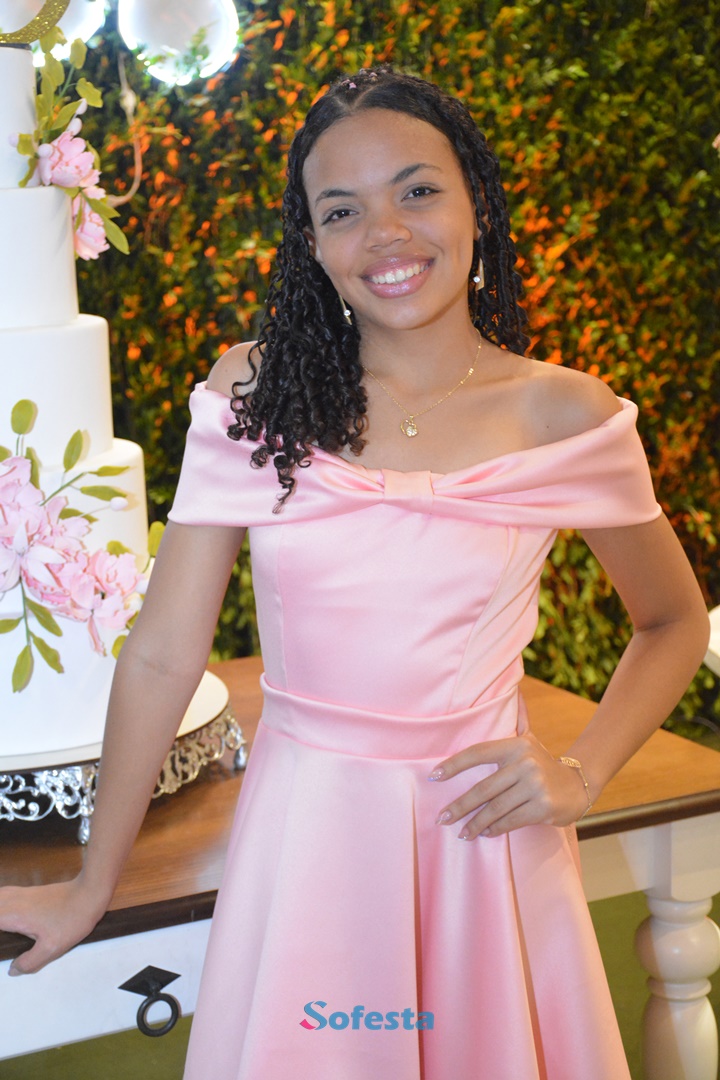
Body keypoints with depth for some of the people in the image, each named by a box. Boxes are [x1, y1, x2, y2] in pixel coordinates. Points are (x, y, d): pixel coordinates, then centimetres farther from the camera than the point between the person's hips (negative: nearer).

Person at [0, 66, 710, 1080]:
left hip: (480, 835, 0)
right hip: (303, 836, 1)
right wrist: (92, 888, 2)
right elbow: (163, 653, -3)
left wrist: (581, 770, -6)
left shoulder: (564, 417, -6)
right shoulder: (256, 395, -4)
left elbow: (674, 623, 10)